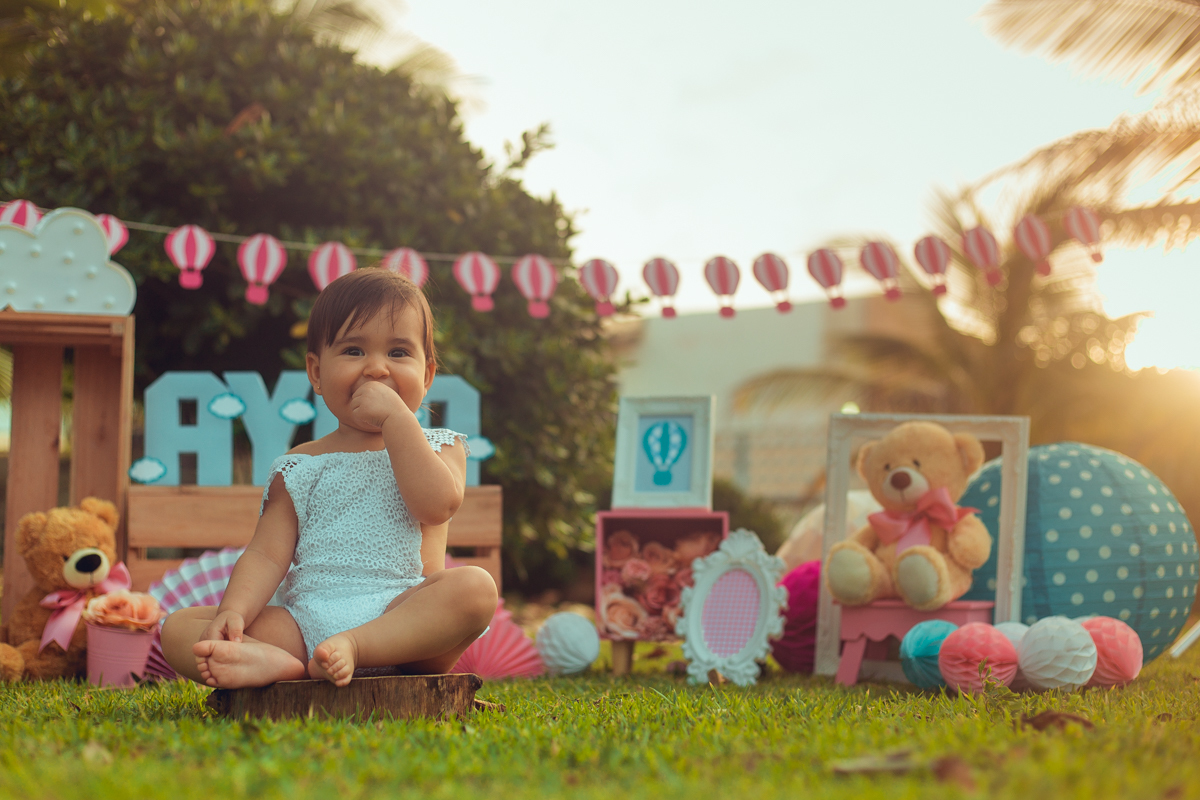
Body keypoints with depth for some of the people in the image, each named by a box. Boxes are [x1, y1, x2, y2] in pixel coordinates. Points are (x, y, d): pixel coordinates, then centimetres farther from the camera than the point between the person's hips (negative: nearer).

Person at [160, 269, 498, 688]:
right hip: (307, 620, 2)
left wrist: (396, 418, -8)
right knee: (178, 628, -15)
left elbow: (438, 506, -8)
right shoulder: (300, 466, 17)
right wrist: (234, 612, -14)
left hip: (403, 621, -1)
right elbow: (267, 555, 6)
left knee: (475, 586, -32)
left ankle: (354, 648, -37)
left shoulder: (438, 448, 14)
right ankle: (273, 661, -43)